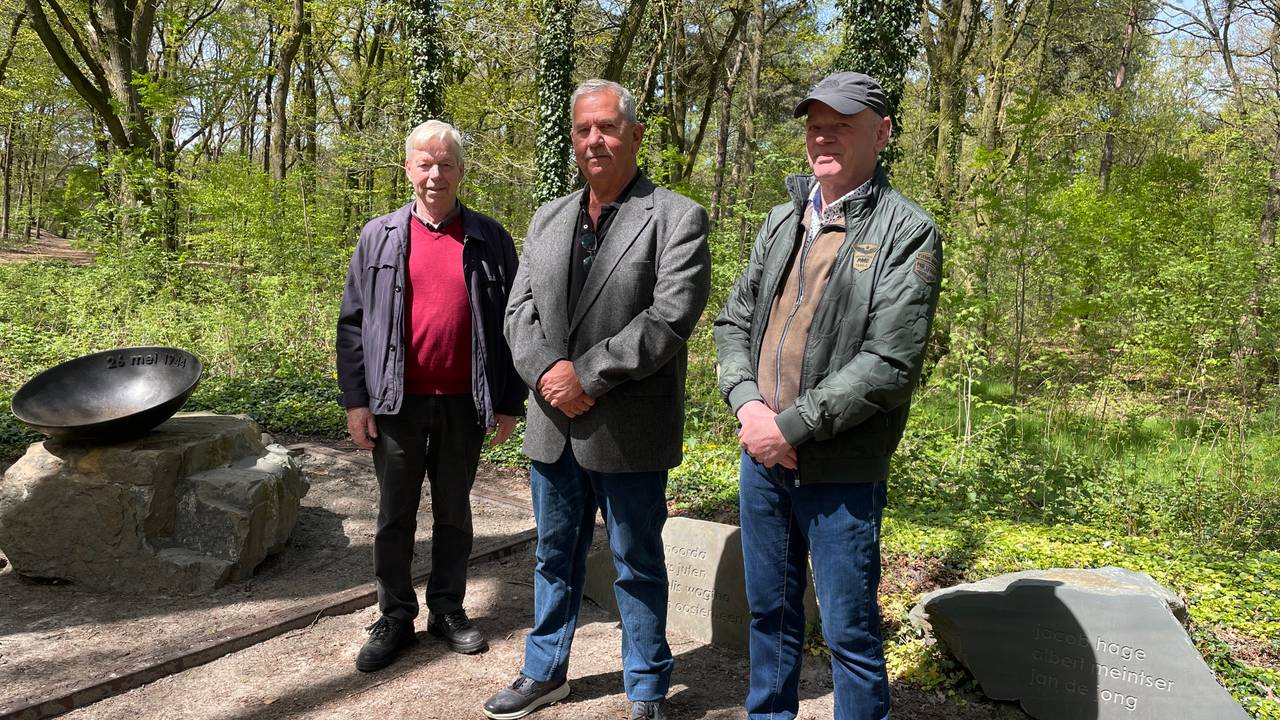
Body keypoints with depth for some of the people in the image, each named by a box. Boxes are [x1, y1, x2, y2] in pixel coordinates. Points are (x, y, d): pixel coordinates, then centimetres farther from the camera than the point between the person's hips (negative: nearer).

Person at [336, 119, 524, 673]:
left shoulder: (489, 240, 1)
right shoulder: (379, 237, 3)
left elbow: (509, 325, 2)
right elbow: (353, 322, 3)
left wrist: (509, 403, 0)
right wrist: (355, 400, -2)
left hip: (464, 403, 0)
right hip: (398, 401, 1)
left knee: (454, 513, 13)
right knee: (395, 516, 10)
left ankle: (448, 608, 29)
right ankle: (395, 617, 25)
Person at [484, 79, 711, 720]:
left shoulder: (677, 218, -7)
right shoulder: (547, 218, 11)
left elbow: (671, 317, -18)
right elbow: (519, 309, 7)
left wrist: (587, 376, -18)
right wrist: (547, 369, -12)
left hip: (628, 433, -5)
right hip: (552, 424, 6)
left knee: (637, 565, 9)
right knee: (555, 554, 19)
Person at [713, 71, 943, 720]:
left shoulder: (907, 233, -9)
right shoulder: (783, 222, 11)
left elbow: (890, 365, -18)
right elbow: (734, 321, 11)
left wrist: (791, 426, -17)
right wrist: (747, 404, -7)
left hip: (841, 471, -6)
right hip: (761, 454, 6)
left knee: (849, 630, 6)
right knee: (770, 609, 20)